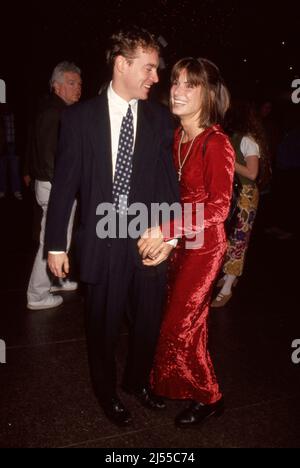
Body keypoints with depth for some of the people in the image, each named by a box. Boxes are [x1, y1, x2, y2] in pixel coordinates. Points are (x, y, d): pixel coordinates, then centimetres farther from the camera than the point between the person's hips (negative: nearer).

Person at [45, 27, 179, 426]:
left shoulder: (160, 118, 2)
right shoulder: (81, 117, -5)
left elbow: (169, 180, 1)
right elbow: (65, 183, -3)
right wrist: (56, 244, -2)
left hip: (149, 240, 3)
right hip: (103, 241, -2)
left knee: (149, 322, 17)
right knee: (104, 326, 15)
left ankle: (137, 381, 47)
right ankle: (107, 391, 43)